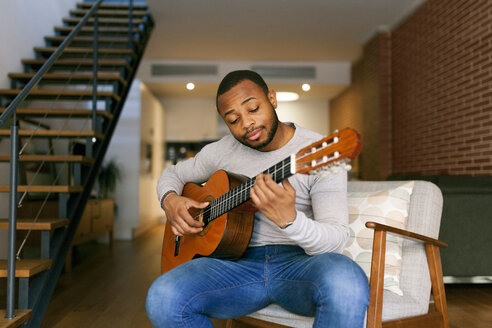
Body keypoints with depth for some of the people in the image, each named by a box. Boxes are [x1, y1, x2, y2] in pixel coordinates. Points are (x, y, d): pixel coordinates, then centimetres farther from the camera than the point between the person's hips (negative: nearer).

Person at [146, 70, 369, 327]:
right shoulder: (221, 151, 8)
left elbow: (336, 241, -15)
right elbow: (172, 174, 25)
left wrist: (288, 219, -37)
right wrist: (170, 200, 0)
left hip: (299, 262, -2)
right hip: (240, 261, 3)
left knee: (346, 282, -39)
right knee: (162, 299, -26)